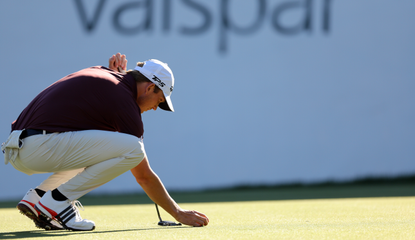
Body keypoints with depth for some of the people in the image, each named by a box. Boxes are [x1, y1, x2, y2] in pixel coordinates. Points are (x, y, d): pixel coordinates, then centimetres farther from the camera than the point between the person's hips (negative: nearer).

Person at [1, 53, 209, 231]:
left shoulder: (99, 72, 18)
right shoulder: (124, 102, -5)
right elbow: (144, 176, -1)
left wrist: (117, 73, 23)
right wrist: (178, 213, 8)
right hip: (41, 146, -10)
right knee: (132, 149, -14)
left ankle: (37, 196, 14)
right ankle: (57, 201, -9)